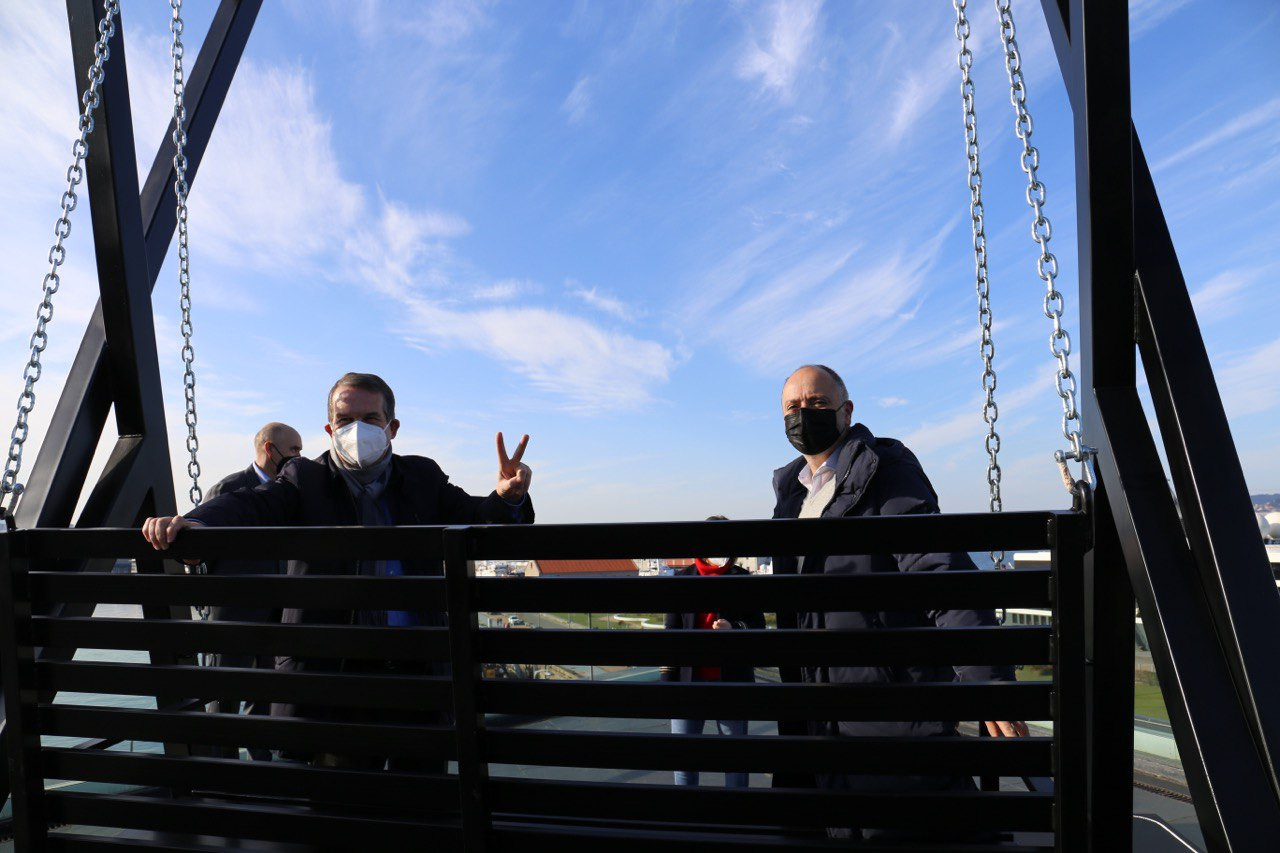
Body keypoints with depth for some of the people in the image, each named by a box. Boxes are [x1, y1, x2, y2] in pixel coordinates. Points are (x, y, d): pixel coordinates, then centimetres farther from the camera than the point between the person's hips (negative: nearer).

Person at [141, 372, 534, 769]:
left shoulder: (423, 478, 9)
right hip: (333, 671, -1)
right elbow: (251, 505, -11)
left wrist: (507, 498, -22)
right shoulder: (305, 480, 4)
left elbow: (474, 517, 2)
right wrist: (193, 521, -33)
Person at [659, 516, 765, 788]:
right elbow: (671, 632, 3)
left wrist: (734, 628, -19)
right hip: (688, 680, 1)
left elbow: (758, 626, 2)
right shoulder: (682, 578, 1)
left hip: (732, 681, 0)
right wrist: (667, 678, -1)